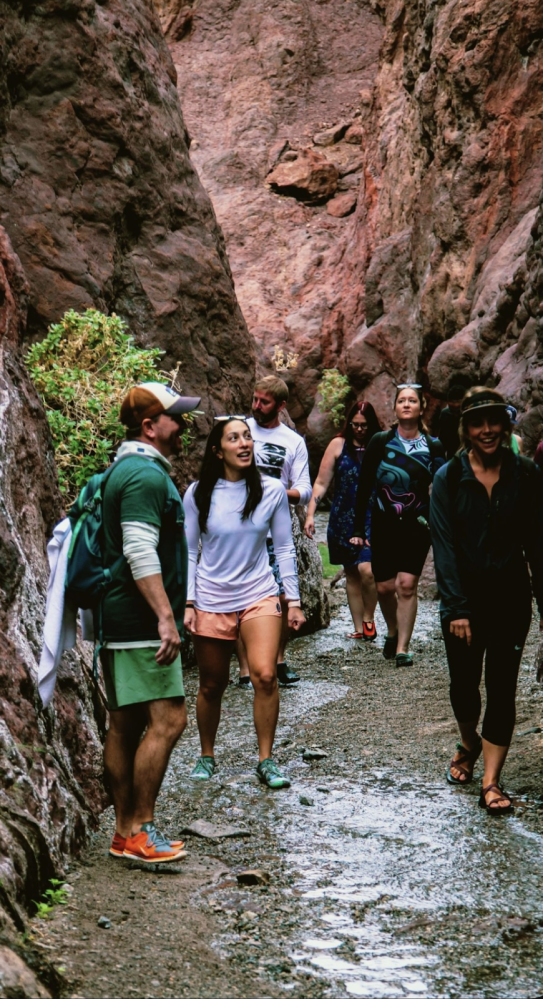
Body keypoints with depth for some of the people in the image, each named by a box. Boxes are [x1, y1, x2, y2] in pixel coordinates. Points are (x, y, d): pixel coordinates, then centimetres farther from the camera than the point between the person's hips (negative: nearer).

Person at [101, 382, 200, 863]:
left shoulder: (127, 470, 20)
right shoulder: (146, 475, -14)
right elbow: (140, 553, -24)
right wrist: (166, 616, -27)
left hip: (122, 622, 11)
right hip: (141, 623, -11)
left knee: (126, 724, 11)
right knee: (168, 719, -10)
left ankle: (125, 832, 17)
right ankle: (139, 830, -6)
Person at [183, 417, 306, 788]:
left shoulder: (272, 490, -3)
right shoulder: (199, 494, -5)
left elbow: (284, 548, 4)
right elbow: (188, 552, 1)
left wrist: (294, 600, 3)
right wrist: (187, 603, -4)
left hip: (259, 594, 0)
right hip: (211, 600, 0)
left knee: (265, 675, -17)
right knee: (212, 686, 9)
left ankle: (266, 760, -2)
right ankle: (207, 755, 31)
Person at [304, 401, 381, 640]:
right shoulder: (339, 444, 3)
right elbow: (321, 483, 4)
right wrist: (310, 514, -3)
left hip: (372, 518, -2)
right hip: (343, 519, 2)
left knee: (366, 569, -19)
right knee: (351, 574, 9)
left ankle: (368, 618, 3)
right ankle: (359, 628, 17)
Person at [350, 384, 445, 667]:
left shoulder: (433, 447, 2)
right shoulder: (380, 442, 1)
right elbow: (364, 487, 3)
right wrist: (358, 529, 0)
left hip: (417, 526, -1)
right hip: (384, 524, 1)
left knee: (407, 585, -10)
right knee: (384, 586, 3)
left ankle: (402, 648, -4)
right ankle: (393, 632, 30)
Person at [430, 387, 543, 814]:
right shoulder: (449, 478, -5)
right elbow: (444, 546, -8)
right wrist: (456, 609, -14)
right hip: (465, 598, 0)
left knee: (502, 687, -1)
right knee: (464, 685, 8)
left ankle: (492, 782, 5)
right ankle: (468, 744, 39)